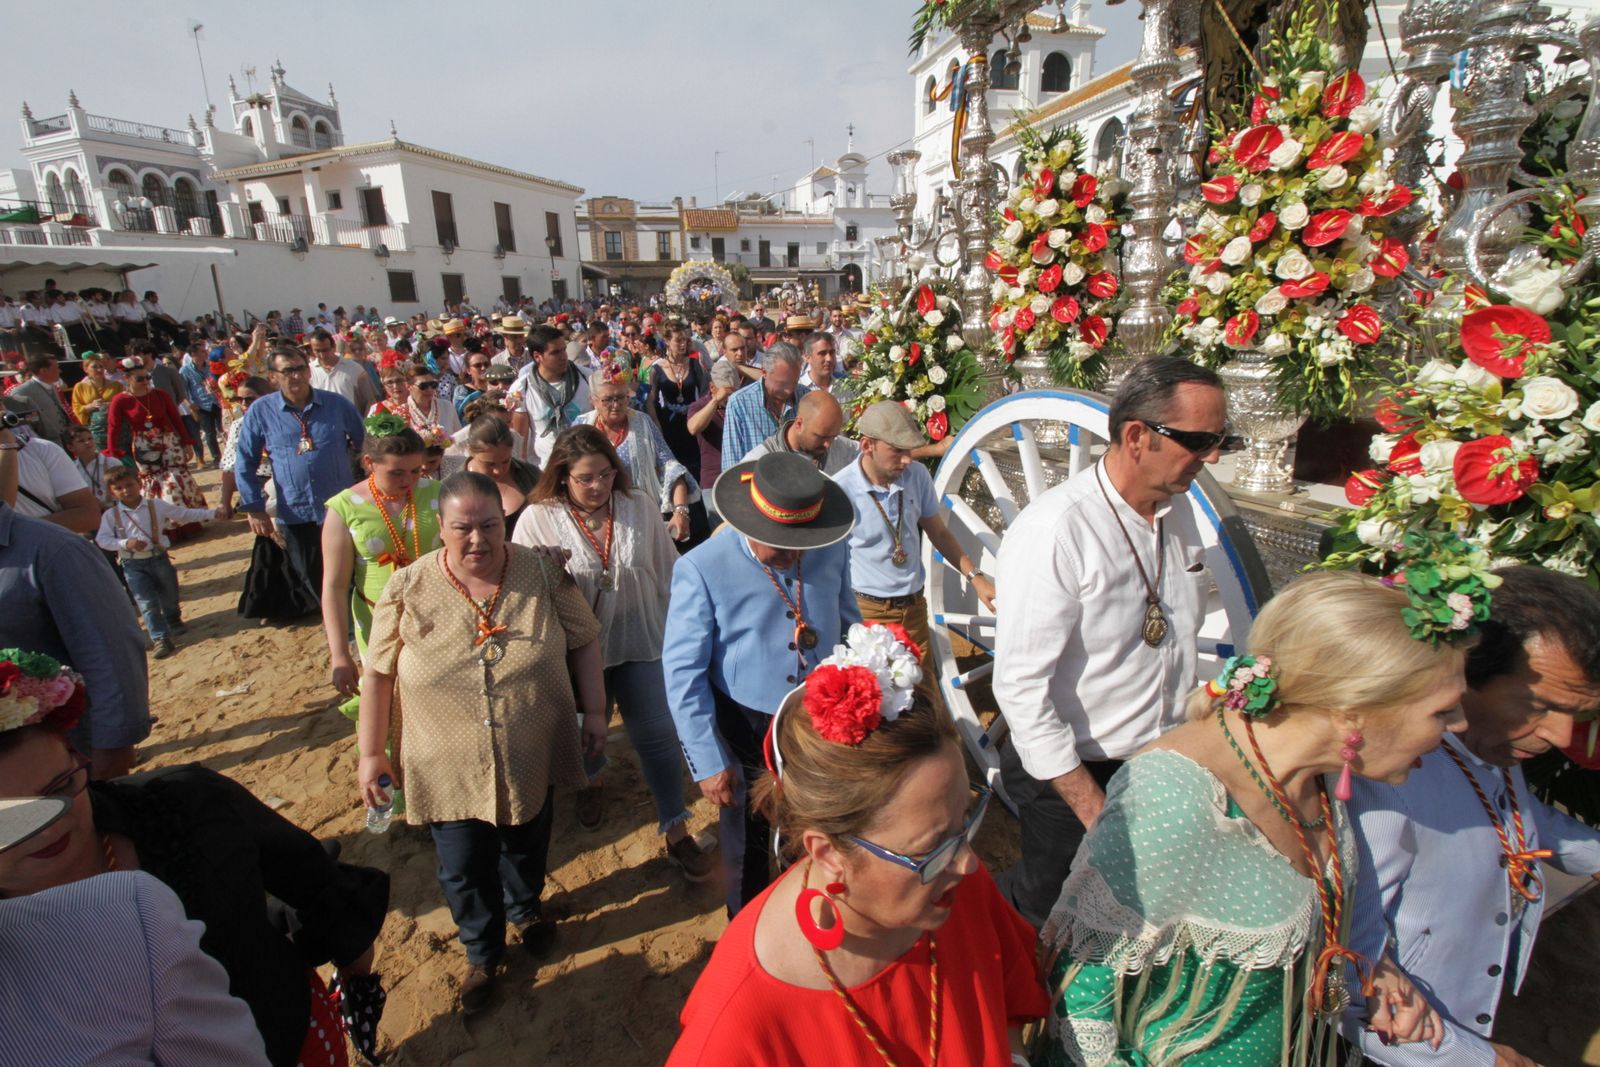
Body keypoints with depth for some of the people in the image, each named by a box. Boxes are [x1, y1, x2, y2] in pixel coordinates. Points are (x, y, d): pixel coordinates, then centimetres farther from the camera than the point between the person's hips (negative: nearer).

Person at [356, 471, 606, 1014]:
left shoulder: (544, 573, -12)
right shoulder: (408, 590, -12)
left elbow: (584, 641, -3)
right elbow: (378, 673, -3)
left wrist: (594, 709, -3)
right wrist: (372, 752, -1)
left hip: (532, 761, 1)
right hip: (450, 771, 0)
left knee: (527, 847, 24)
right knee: (464, 871, 14)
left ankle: (525, 908, 56)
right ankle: (482, 952, 43)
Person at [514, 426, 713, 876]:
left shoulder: (640, 506, -7)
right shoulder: (538, 519, -13)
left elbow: (667, 570, 2)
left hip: (641, 639, 1)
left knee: (658, 734, 2)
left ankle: (676, 832, 17)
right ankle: (591, 782, 57)